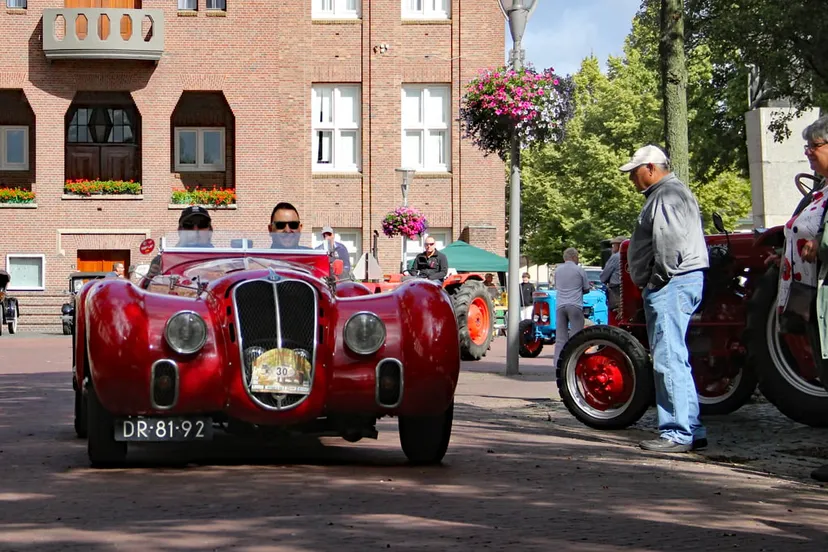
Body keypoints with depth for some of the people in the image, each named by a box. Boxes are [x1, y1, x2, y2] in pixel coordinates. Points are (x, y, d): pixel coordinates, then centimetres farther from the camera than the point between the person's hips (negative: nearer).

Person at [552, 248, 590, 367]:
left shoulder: (557, 270, 12)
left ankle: (558, 365, 2)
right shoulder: (579, 270, -1)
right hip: (575, 305, -4)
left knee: (560, 338, 5)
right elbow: (586, 289, 6)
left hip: (560, 306, 4)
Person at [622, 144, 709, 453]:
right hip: (674, 286, 12)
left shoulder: (667, 195, -12)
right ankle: (691, 430, 17)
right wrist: (654, 282, 19)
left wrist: (657, 279, -16)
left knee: (669, 359, -11)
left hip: (671, 285, -12)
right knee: (674, 359, 13)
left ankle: (678, 434, -11)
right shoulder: (665, 194, 23)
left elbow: (670, 242, -23)